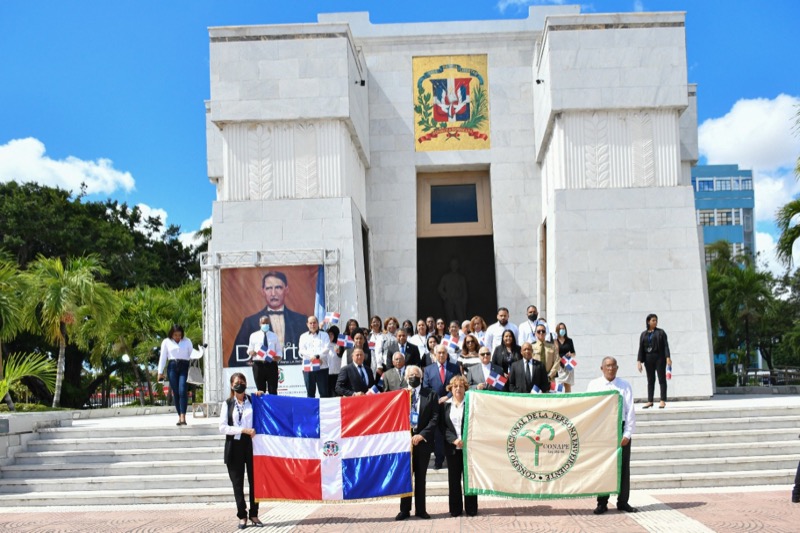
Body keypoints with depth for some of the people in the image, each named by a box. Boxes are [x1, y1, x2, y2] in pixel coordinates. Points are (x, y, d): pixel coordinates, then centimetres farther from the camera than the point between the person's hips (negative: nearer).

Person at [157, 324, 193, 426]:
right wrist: (160, 372, 7)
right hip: (172, 367, 1)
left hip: (184, 367, -1)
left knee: (182, 390, -15)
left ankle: (183, 416, -21)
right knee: (175, 392, -2)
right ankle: (179, 416, 2)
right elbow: (163, 357, 12)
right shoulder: (166, 342, 11)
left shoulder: (187, 341, 12)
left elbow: (192, 355, 13)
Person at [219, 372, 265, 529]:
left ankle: (254, 515, 11)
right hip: (234, 446, 0)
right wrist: (243, 430, -12)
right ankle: (242, 516, 13)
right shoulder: (227, 404, 6)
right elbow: (222, 427, -3)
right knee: (237, 483, 4)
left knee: (254, 480, 0)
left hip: (251, 444, 0)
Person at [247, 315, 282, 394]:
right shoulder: (254, 336, 8)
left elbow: (279, 350, 12)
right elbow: (249, 349, 10)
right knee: (260, 391, 3)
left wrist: (278, 356, -10)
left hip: (271, 365, 1)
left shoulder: (274, 336, 12)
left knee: (273, 390, -1)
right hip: (258, 365, -1)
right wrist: (250, 352, -14)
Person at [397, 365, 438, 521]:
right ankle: (404, 510, 10)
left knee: (421, 477, 7)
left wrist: (422, 434, -11)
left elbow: (435, 418, -2)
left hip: (422, 440, 0)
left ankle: (421, 509, 14)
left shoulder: (430, 395, 4)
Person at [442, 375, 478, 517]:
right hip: (452, 447, 2)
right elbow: (443, 426, 2)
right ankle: (455, 509, 13)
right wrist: (454, 440, -11)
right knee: (454, 478, 5)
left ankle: (471, 508, 11)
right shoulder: (445, 405, 7)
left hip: (469, 446, -2)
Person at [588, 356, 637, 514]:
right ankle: (602, 503, 12)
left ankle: (622, 502, 15)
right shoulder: (594, 385, 4)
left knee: (623, 467, 4)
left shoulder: (625, 386, 3)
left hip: (621, 429, 0)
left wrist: (627, 434, -7)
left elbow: (630, 411, 0)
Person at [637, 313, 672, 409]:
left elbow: (665, 345, -3)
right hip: (648, 358, 3)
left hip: (659, 358, -3)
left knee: (662, 379, -1)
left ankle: (663, 401, 2)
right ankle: (650, 401, 10)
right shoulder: (643, 334, 10)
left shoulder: (661, 332, 3)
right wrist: (639, 361, 0)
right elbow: (641, 348, 8)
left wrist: (668, 357, -14)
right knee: (650, 380, 7)